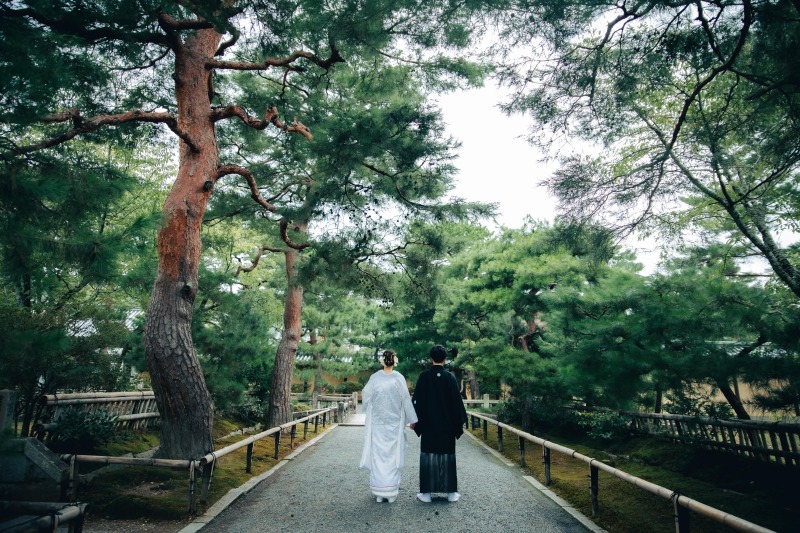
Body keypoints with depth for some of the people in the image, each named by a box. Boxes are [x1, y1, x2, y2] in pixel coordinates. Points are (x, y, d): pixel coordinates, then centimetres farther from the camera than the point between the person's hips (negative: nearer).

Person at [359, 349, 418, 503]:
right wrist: (412, 420, 2)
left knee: (378, 454, 8)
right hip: (394, 423, -1)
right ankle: (391, 492, 11)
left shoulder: (375, 377, -7)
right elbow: (406, 399, -6)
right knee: (393, 455, 9)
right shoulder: (399, 378, -9)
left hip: (377, 422, 1)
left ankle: (379, 492, 13)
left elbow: (365, 395, 4)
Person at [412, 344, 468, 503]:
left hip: (428, 424, 0)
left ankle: (426, 493, 10)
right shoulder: (450, 377, -7)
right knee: (447, 456, 9)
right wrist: (460, 420, 6)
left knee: (428, 456, 6)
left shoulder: (424, 376, -6)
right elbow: (457, 400, -4)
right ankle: (451, 492, 15)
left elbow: (416, 400, -4)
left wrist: (414, 419, 5)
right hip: (447, 424, 0)